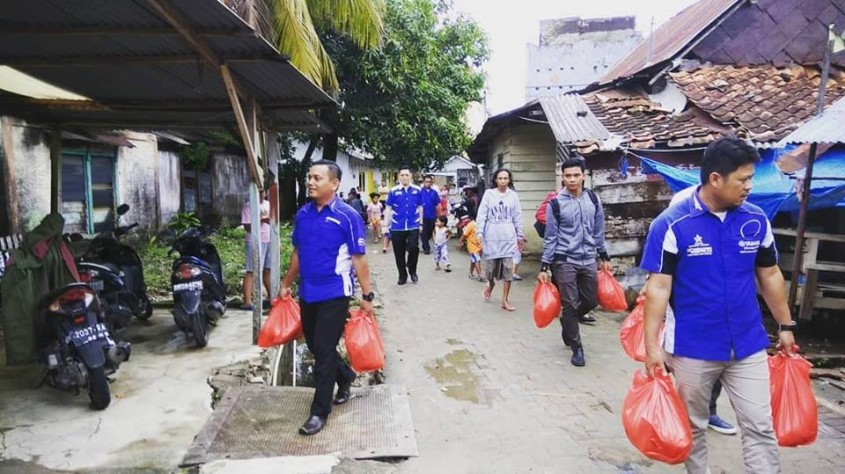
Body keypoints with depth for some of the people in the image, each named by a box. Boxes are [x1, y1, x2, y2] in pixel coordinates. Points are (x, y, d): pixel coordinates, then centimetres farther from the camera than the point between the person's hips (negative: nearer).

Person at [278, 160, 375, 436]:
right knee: (315, 347, 18)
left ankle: (320, 412, 14)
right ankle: (346, 376, 45)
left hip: (334, 295, -6)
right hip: (307, 293, 6)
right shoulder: (302, 214, 5)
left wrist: (367, 295, -10)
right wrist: (286, 284, 17)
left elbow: (359, 259, -10)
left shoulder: (347, 216, -13)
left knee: (324, 352, -1)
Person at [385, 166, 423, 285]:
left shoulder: (417, 190, 0)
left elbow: (420, 207, 9)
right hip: (397, 227, 0)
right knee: (399, 253, 8)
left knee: (414, 248, -13)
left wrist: (421, 222, 10)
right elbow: (388, 208, 3)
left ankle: (412, 271, 14)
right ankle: (402, 275, 26)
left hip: (413, 226, 0)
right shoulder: (394, 191, -3)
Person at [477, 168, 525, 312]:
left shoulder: (513, 195, 5)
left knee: (507, 269, -2)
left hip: (508, 237, 1)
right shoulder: (489, 194, 1)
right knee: (490, 264, 4)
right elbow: (482, 214, 0)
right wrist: (480, 232, -8)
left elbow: (517, 217, 8)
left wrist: (520, 235, 9)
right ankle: (490, 283, 39)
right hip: (491, 236, -1)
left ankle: (505, 300, 7)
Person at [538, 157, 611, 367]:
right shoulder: (556, 203, -8)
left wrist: (604, 257, 13)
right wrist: (544, 267, -6)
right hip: (564, 261, -4)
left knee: (591, 301, 10)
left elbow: (599, 231, 11)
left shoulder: (593, 199, 3)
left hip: (588, 260, 4)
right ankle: (577, 348, 13)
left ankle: (568, 322, 38)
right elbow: (551, 237, -5)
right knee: (570, 304, -1)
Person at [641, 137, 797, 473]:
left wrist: (785, 325, 16)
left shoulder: (756, 220, -1)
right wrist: (652, 346, -15)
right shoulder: (671, 224, -15)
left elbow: (770, 275, 11)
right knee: (693, 427, 15)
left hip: (748, 346, 3)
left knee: (760, 428, 8)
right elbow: (658, 287, -14)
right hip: (692, 348, -3)